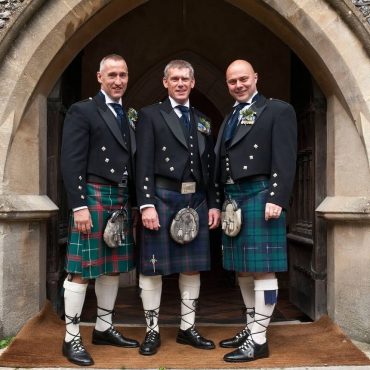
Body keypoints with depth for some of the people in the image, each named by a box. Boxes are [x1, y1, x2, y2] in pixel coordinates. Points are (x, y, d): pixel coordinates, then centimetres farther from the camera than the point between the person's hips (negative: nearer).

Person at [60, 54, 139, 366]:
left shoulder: (129, 117, 17)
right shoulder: (82, 111, -3)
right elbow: (71, 163, -10)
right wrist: (79, 206, -17)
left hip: (122, 199, 7)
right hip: (93, 196, -7)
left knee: (114, 267, 12)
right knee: (82, 270, -3)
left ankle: (104, 329, 25)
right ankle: (72, 338, 8)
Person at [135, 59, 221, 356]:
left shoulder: (203, 121, 17)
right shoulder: (150, 115, 3)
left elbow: (210, 166, 15)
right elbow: (144, 164, -6)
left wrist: (214, 204, 9)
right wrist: (147, 204, -14)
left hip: (196, 199, 5)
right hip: (163, 197, -4)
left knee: (193, 266, 9)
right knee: (153, 266, 1)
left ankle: (188, 328, 23)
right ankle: (153, 330, 16)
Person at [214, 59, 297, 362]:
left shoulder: (278, 110, 0)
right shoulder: (230, 119, 21)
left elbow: (285, 160, -10)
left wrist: (277, 199, -19)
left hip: (259, 195, -8)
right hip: (232, 198, 8)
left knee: (262, 269, -5)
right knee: (243, 269, 13)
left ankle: (259, 340, 2)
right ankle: (251, 329, 26)